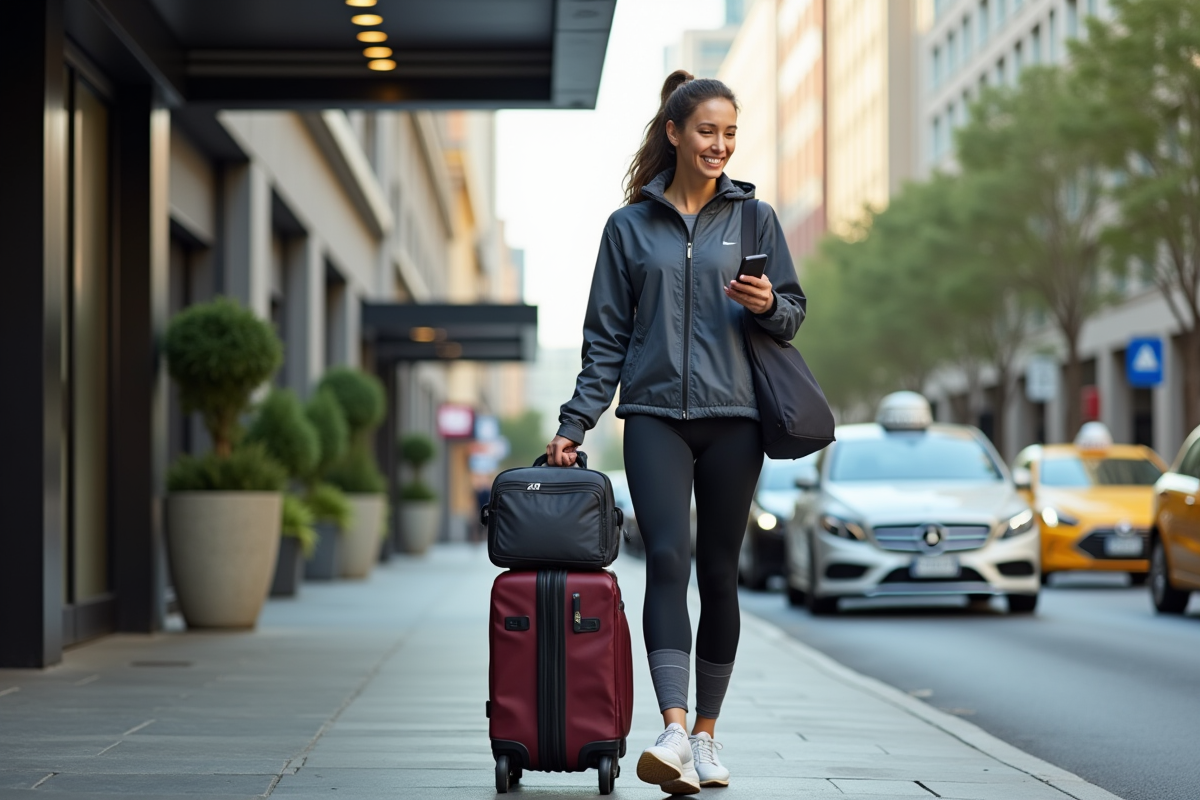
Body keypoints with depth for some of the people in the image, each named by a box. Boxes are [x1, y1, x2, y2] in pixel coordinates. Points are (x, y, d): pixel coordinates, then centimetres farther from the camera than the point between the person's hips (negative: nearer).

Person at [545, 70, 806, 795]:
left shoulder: (754, 218, 10)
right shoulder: (630, 226, 10)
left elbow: (795, 313, 13)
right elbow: (607, 335, 10)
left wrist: (768, 305, -10)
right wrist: (576, 422, 4)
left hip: (733, 416, 1)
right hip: (655, 415, -1)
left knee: (719, 572, 4)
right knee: (668, 558, -16)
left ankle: (705, 734, 15)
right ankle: (674, 734, -25)